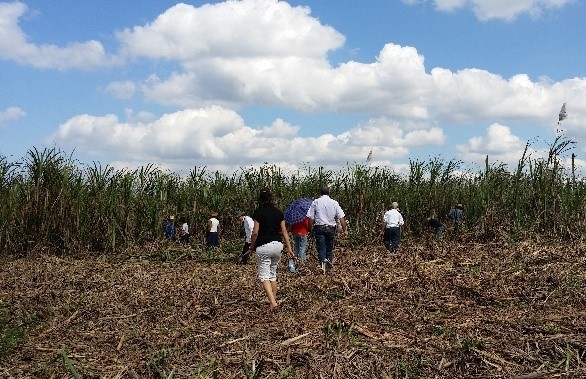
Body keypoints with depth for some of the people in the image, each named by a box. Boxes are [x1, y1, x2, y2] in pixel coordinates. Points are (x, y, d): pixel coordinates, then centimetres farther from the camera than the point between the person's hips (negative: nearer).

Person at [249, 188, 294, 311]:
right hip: (277, 245, 5)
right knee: (273, 273, 20)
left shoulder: (258, 212, -5)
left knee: (264, 275, -3)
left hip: (263, 246, -5)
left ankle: (273, 302, -19)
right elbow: (284, 231, 5)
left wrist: (252, 247, 4)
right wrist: (289, 248, 8)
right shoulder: (278, 212, 7)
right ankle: (274, 300, 22)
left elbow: (255, 232, -9)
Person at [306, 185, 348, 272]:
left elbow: (311, 218, -4)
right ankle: (328, 267, 17)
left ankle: (323, 262, -27)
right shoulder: (334, 203, 4)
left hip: (319, 227, -2)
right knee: (329, 249, 12)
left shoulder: (315, 202, 0)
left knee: (321, 248, -2)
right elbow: (341, 217, -1)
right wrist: (345, 230, 3)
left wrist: (310, 228, 6)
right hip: (331, 228, 2)